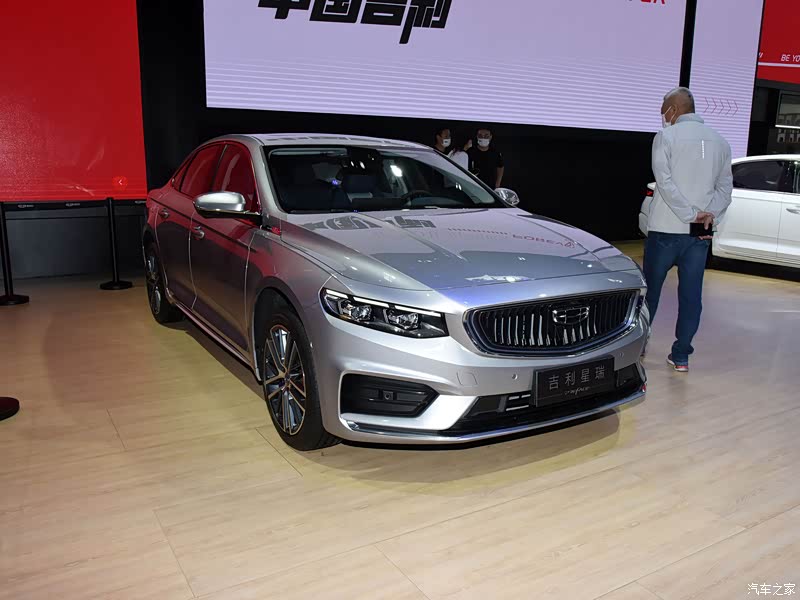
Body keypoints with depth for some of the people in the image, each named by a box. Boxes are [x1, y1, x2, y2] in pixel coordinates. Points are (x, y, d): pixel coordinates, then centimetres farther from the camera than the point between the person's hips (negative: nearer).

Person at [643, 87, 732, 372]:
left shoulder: (666, 137, -5)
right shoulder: (720, 141, 13)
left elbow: (665, 183, -15)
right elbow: (725, 187, 9)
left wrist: (691, 215, -13)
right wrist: (709, 214, -4)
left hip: (665, 230, -4)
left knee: (651, 289, 10)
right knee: (691, 294, 7)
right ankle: (681, 355, 10)